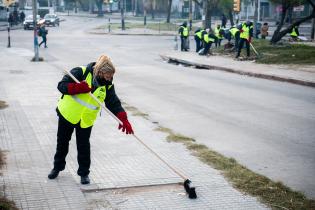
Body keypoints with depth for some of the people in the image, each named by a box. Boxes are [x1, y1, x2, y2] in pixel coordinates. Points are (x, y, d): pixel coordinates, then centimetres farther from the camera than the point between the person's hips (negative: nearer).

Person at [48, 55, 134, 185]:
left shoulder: (107, 86, -7)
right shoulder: (80, 73, -18)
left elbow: (114, 103, -5)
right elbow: (62, 86, -20)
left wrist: (124, 120, -18)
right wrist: (78, 88, -36)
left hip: (86, 120, 1)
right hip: (67, 115, -1)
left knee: (84, 147, 2)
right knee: (62, 142, 15)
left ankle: (84, 173, 20)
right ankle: (57, 167, 36)